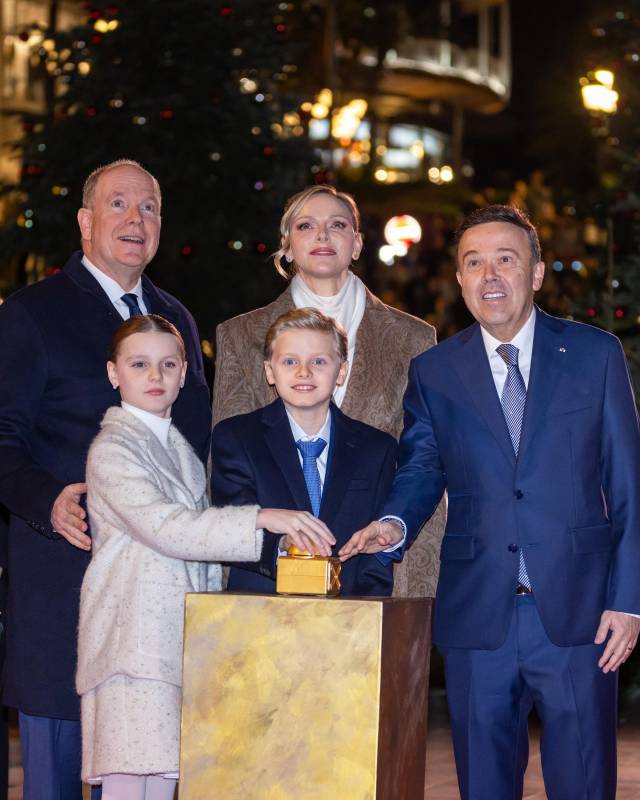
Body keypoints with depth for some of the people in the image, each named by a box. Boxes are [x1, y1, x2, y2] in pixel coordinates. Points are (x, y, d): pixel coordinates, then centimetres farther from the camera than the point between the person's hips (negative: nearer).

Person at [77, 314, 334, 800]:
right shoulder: (112, 450, -7)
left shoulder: (180, 448, 18)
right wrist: (262, 518, -25)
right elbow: (166, 528, -20)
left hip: (182, 631, 7)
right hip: (134, 635, -7)